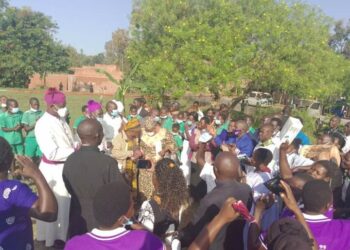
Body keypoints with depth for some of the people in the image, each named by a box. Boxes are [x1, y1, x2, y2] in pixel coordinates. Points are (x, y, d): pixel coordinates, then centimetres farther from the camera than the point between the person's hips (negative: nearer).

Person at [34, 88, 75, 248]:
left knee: (65, 202, 21)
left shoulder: (60, 120, 2)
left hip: (66, 167, 8)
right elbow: (52, 153, -27)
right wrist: (75, 151, -21)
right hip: (53, 171, -8)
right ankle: (53, 236, 30)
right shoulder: (43, 125, -23)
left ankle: (63, 232, 41)